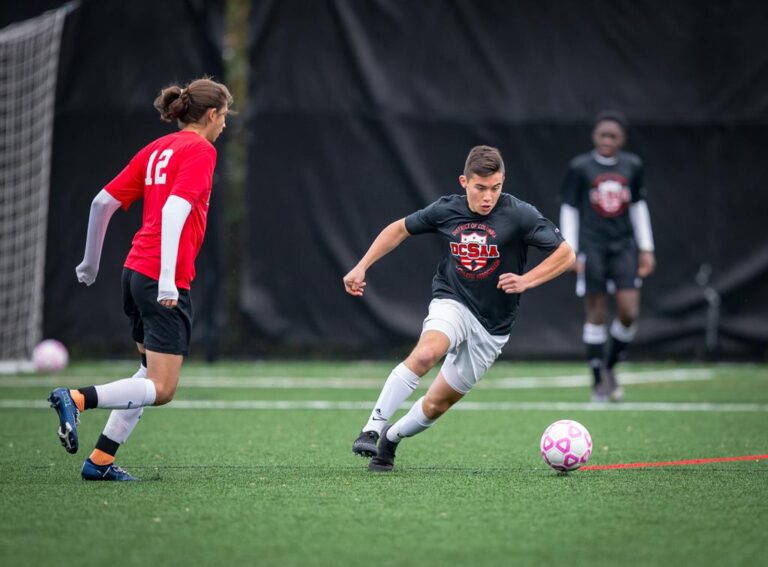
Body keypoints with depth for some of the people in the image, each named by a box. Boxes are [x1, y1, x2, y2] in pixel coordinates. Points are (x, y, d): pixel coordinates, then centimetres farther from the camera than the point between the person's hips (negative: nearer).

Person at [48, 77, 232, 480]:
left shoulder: (156, 149, 15)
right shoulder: (201, 151, -7)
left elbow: (103, 202, 14)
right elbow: (174, 211, -22)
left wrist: (91, 261, 25)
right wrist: (168, 278, -27)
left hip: (135, 271, 9)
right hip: (165, 280, -9)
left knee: (152, 374, 20)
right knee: (161, 389, -6)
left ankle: (100, 460, 14)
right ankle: (77, 399, -25)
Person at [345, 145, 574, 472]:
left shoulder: (519, 215, -14)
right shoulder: (446, 210, -5)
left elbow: (565, 254, -9)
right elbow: (400, 229, 13)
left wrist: (525, 280, -22)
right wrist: (362, 267, 8)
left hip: (491, 327, 0)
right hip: (452, 303, 0)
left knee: (436, 404, 5)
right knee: (426, 353, -34)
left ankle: (390, 439, 34)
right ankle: (372, 429, -29)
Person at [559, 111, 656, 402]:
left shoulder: (632, 166, 6)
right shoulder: (580, 167, -2)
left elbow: (638, 207, 14)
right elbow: (568, 210, 2)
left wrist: (647, 249, 11)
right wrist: (570, 252, -4)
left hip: (623, 246, 3)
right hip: (592, 245, -3)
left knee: (629, 312, -8)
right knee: (596, 314, -2)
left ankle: (609, 366, 16)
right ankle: (599, 381, 8)